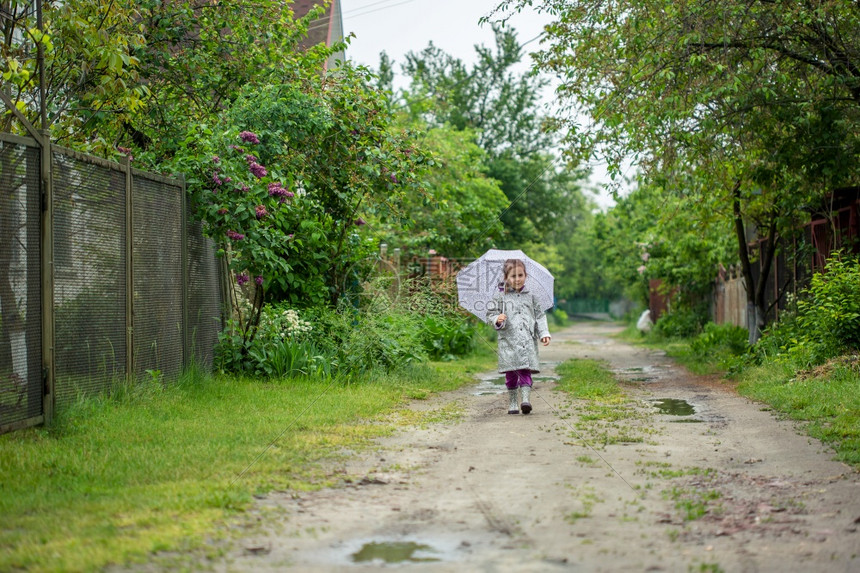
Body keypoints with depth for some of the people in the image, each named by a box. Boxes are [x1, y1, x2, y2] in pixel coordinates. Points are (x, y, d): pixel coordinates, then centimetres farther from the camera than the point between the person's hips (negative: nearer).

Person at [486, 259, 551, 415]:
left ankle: (526, 399, -17)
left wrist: (544, 333, 4)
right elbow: (490, 314, 5)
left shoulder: (531, 297, 11)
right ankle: (512, 403, 11)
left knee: (525, 371, -10)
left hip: (528, 341, 1)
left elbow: (540, 317, 14)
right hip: (508, 341, -1)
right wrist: (497, 319, -17)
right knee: (511, 373, 1)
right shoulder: (500, 298, 5)